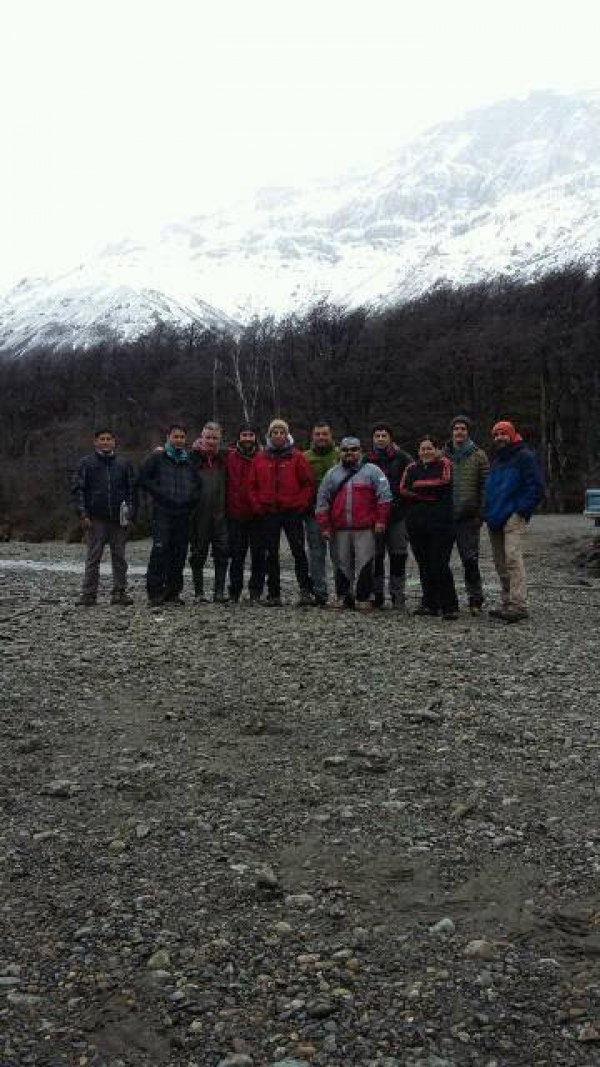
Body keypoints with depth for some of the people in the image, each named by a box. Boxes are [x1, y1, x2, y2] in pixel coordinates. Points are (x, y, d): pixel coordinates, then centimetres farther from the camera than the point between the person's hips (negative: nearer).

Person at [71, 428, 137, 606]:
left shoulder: (124, 464, 10)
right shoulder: (87, 463, 6)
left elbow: (132, 490, 11)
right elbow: (77, 490, 3)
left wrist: (131, 516, 2)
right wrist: (83, 514, -7)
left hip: (119, 520, 2)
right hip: (96, 520, -2)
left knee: (119, 557, 5)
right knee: (93, 557, -1)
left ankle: (119, 592, 12)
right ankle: (88, 594, 4)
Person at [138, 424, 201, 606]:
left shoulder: (189, 461, 17)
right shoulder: (157, 458, 5)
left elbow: (198, 484, 24)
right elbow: (142, 478, 0)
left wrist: (193, 498, 6)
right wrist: (159, 494, -8)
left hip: (183, 514, 4)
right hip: (162, 513, -4)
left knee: (179, 554, 4)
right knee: (160, 550, -14)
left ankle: (173, 592, 11)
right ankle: (154, 592, -10)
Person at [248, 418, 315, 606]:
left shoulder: (296, 457, 1)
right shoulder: (260, 458, 8)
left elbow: (308, 483, 1)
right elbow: (252, 486, 11)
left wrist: (301, 504, -7)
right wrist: (257, 506, 1)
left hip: (292, 512, -3)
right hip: (268, 514, 3)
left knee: (298, 551, -5)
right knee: (270, 555, 6)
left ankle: (305, 590, 0)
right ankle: (273, 594, 13)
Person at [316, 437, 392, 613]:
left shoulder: (372, 471, 4)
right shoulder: (332, 473, 13)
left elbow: (384, 495, -1)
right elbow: (322, 501, 12)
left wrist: (380, 520, -7)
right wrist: (324, 526, 6)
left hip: (365, 528, -3)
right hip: (340, 528, 3)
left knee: (364, 563, -3)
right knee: (342, 563, 9)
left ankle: (363, 598, 4)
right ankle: (342, 597, 18)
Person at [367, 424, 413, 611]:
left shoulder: (401, 458, 4)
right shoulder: (366, 460, 9)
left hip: (397, 515, -2)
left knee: (398, 556, 1)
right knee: (375, 556, 4)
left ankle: (398, 596, 7)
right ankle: (377, 596, 13)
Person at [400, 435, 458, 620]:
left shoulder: (444, 464, 5)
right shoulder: (412, 468, 16)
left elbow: (444, 481, -15)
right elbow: (403, 489, 1)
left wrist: (418, 485, -4)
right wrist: (430, 493, -9)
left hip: (441, 523, -5)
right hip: (416, 523, 5)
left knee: (439, 565, -10)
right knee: (424, 565, 8)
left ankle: (449, 606, -5)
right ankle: (430, 604, 16)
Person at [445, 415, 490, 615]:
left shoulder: (478, 455, 4)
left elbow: (485, 486, 1)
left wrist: (480, 513, -7)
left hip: (468, 516, -3)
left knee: (470, 559, -3)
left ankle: (475, 599, 6)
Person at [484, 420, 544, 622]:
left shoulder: (524, 457, -2)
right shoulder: (496, 459, 22)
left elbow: (536, 488, -8)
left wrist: (522, 510, -13)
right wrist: (488, 511, 16)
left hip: (513, 517, -8)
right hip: (495, 519, 8)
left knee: (512, 558, -19)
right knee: (500, 564, 9)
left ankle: (519, 606, -21)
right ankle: (508, 603, 17)